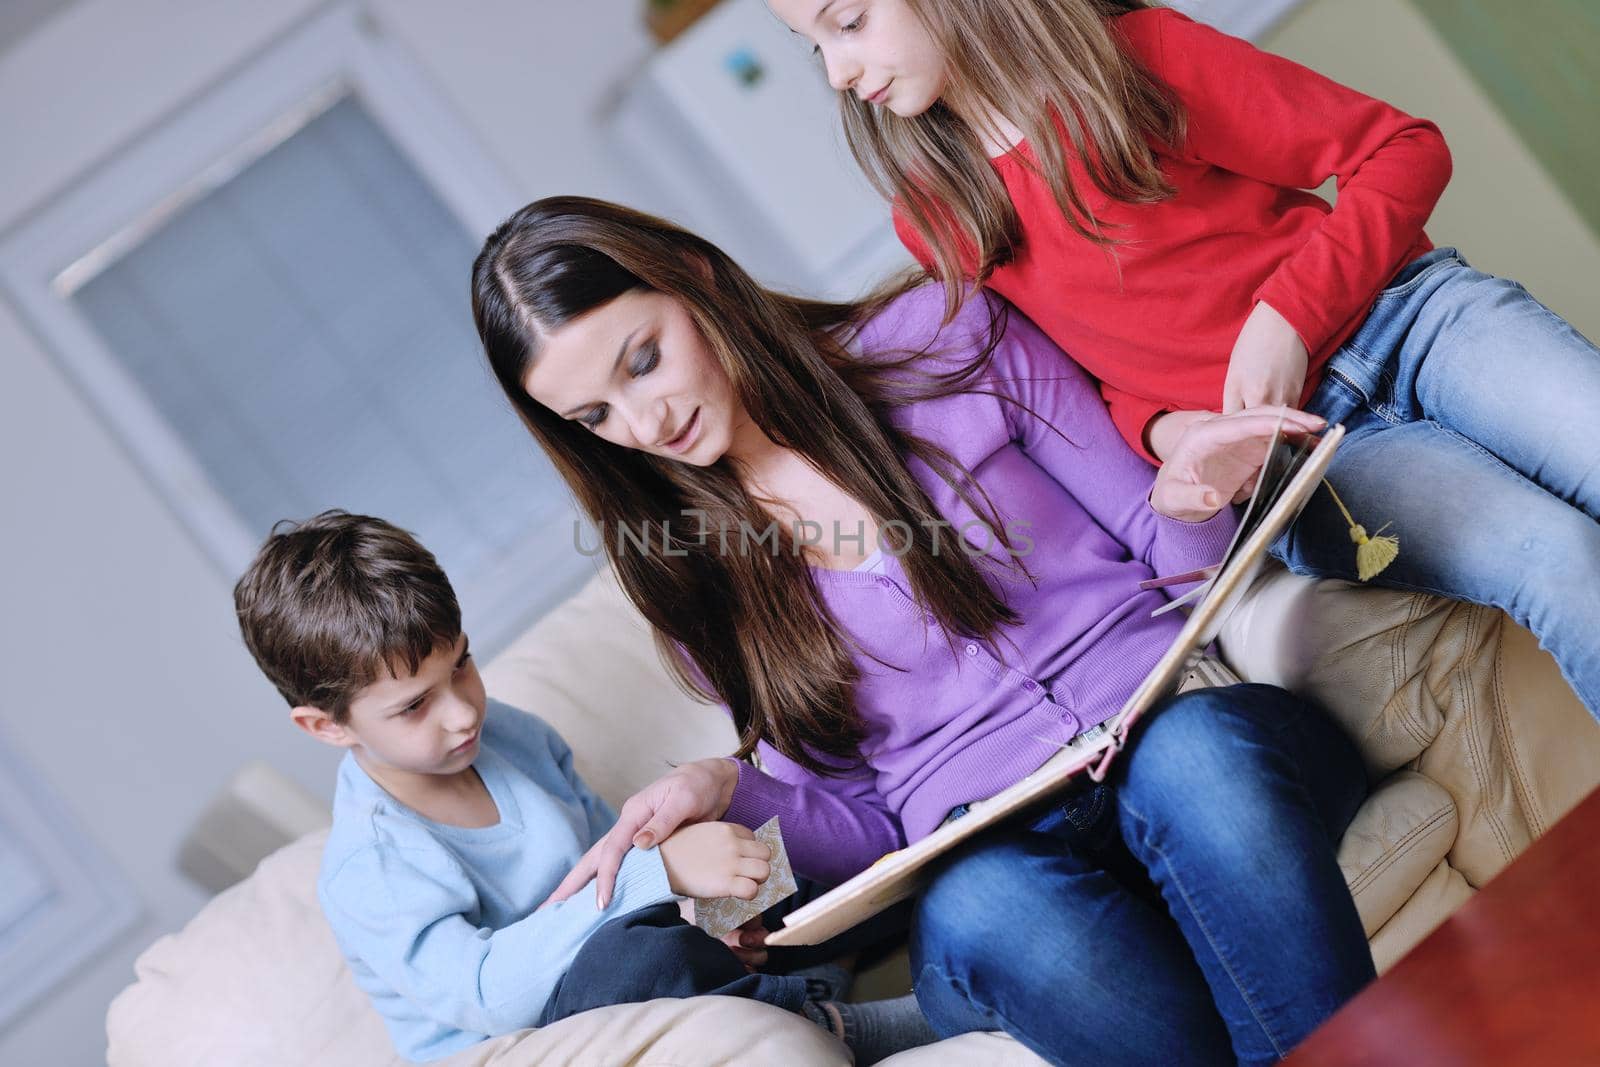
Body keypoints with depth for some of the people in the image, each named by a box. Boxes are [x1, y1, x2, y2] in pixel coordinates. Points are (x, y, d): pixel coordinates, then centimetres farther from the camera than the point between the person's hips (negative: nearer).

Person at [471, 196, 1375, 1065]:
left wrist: (1186, 506, -13)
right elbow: (866, 832, 10)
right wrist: (732, 791, -9)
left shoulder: (940, 342, 6)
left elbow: (1171, 560, 11)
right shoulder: (688, 575, 11)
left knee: (1204, 752, -35)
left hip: (1181, 727, 0)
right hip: (984, 858, 1)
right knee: (978, 909, -35)